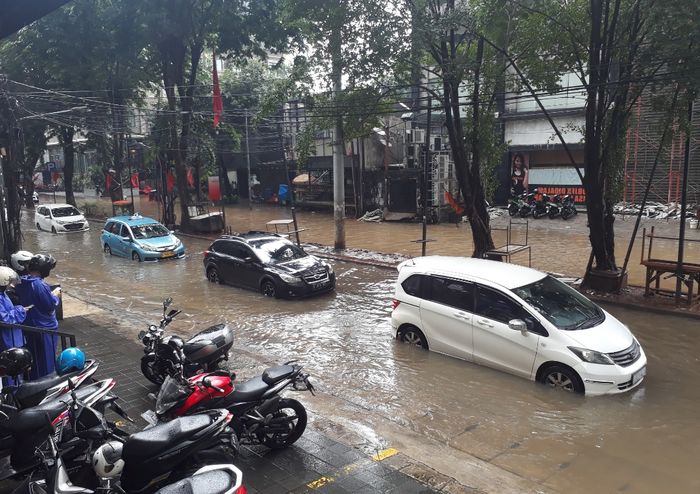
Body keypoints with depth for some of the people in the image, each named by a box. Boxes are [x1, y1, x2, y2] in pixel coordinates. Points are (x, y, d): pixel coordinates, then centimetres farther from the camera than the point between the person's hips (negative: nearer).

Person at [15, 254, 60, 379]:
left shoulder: (21, 283, 1)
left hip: (28, 327, 8)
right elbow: (51, 305, -23)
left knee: (34, 359, 22)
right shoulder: (40, 285, -25)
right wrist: (55, 295, -4)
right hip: (45, 328, -8)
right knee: (46, 361, 5)